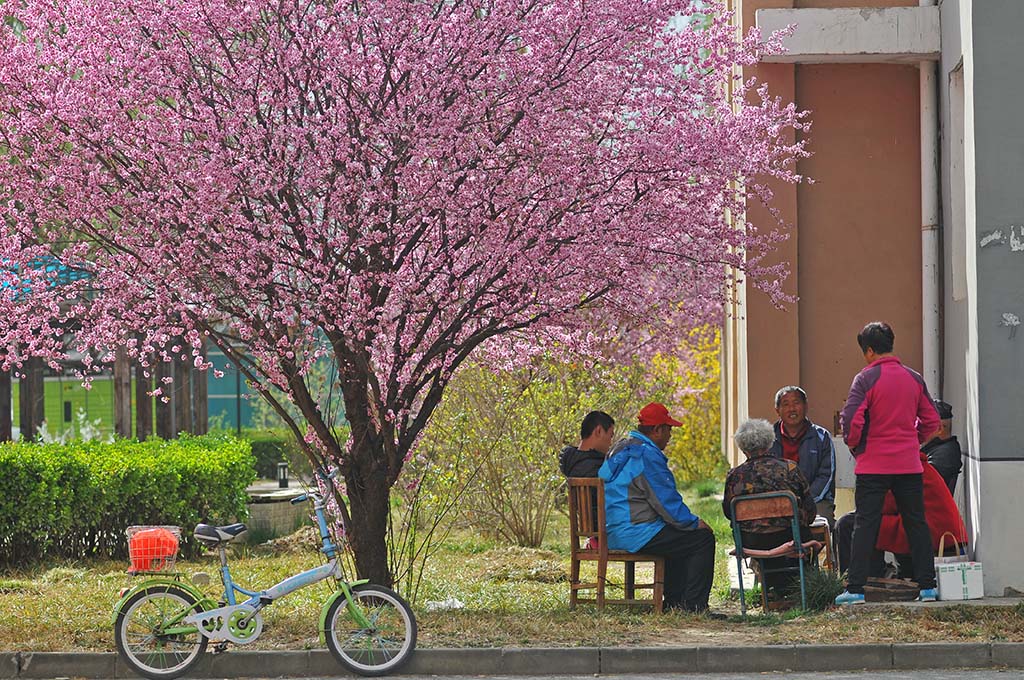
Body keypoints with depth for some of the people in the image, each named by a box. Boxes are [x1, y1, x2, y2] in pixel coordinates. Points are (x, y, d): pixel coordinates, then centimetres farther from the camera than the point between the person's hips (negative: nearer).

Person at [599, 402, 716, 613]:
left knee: (680, 537, 31)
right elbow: (666, 501, -16)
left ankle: (673, 602, 29)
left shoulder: (622, 449, 17)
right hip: (636, 534, -11)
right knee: (703, 539, -5)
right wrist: (694, 523, -2)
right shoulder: (646, 455, -16)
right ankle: (694, 604, -5)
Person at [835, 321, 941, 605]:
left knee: (865, 525, 0)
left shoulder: (866, 379, -9)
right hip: (909, 464, 4)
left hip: (873, 465, -4)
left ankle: (855, 588, -3)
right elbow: (931, 420, 10)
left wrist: (854, 444, 0)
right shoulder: (914, 378, 6)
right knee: (916, 523, 10)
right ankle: (927, 586, 10)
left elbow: (851, 419, -17)